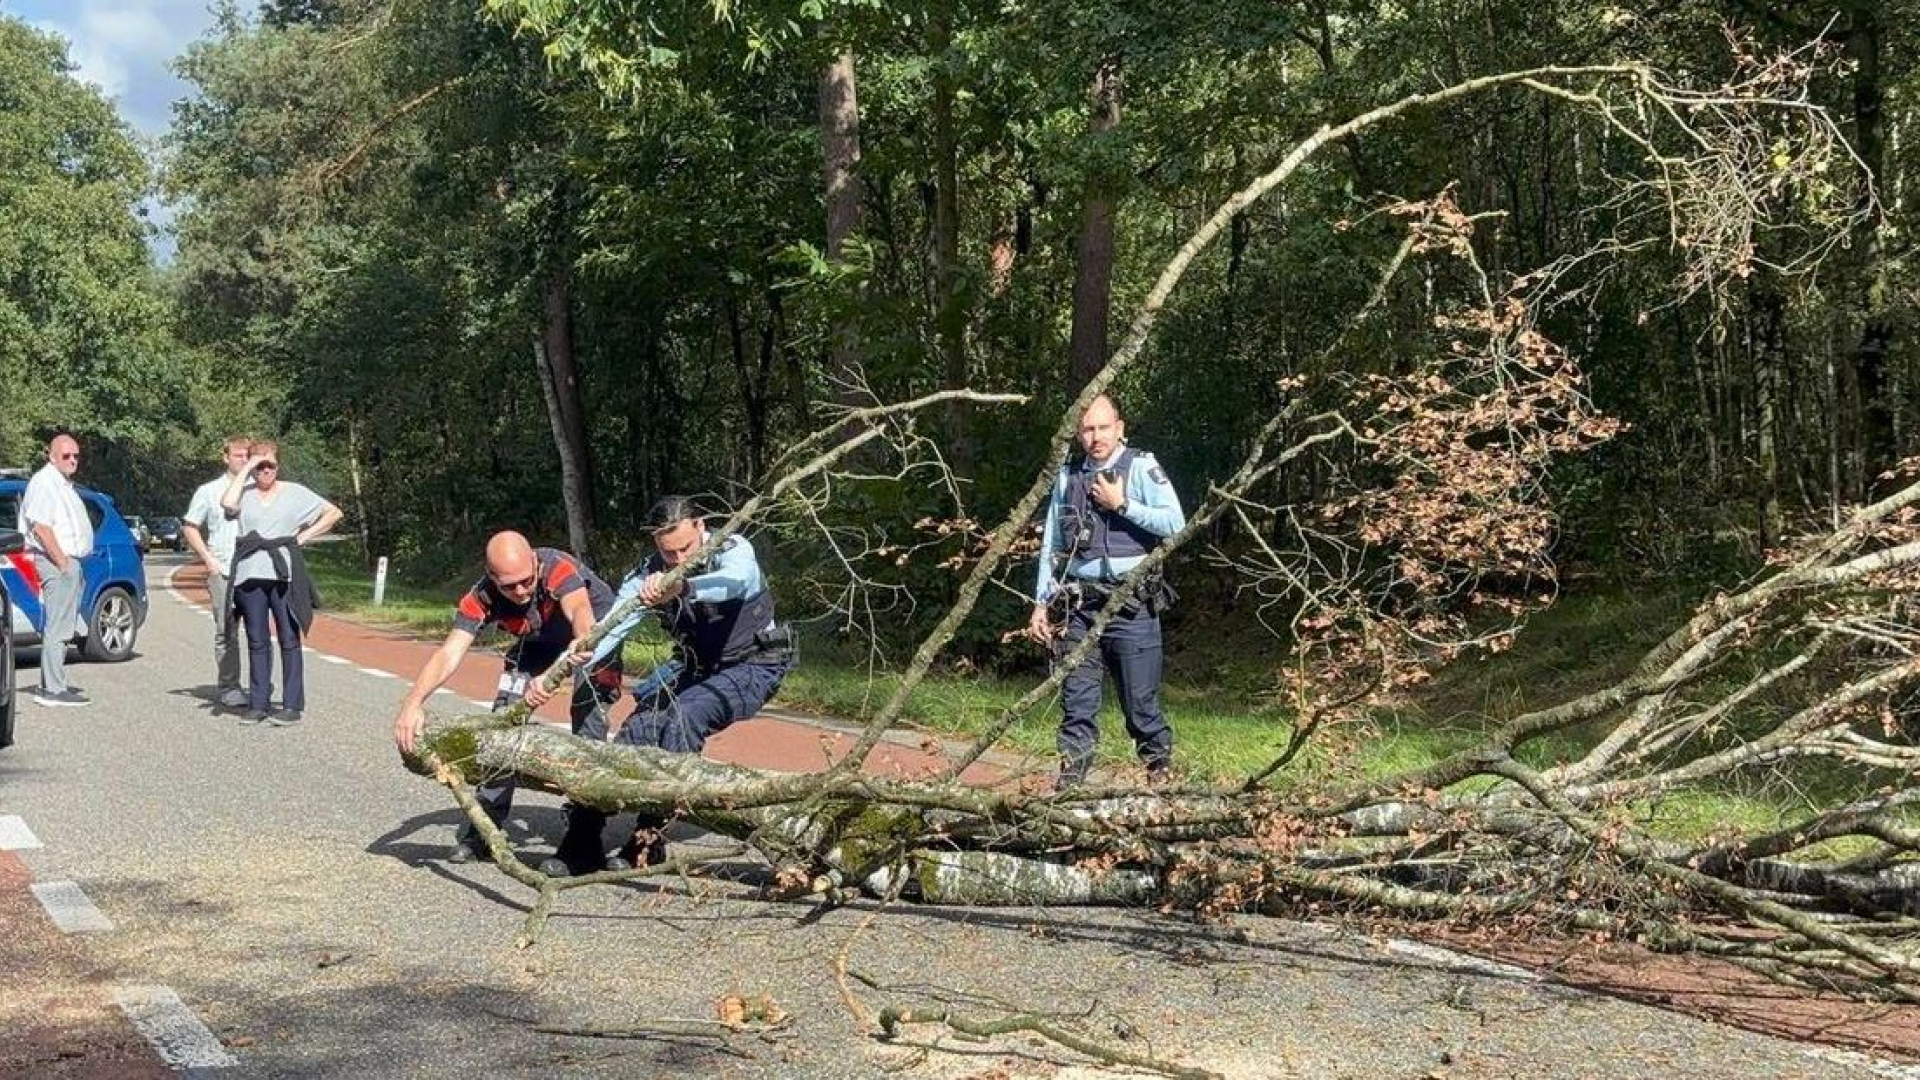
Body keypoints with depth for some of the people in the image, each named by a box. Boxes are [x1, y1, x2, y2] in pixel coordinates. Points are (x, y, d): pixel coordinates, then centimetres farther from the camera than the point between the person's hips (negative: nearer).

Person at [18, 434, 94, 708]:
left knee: (61, 627, 14)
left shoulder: (63, 484, 20)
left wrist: (71, 562, 18)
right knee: (57, 627, -12)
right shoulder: (45, 482, -12)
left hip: (68, 561, 11)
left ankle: (54, 684, 20)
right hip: (56, 562, -11)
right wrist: (62, 562, -21)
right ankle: (52, 690, -14)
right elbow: (40, 526, -21)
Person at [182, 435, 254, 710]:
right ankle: (229, 687, 5)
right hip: (222, 571, -1)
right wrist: (208, 559, 3)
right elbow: (189, 526, 14)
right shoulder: (209, 491, 8)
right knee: (226, 632, 0)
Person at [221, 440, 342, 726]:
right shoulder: (244, 492, 10)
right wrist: (245, 469, -5)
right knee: (256, 642, 6)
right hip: (249, 576, 2)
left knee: (289, 641, -2)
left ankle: (292, 705, 0)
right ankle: (257, 704, 11)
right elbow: (227, 503, -13)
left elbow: (333, 512, 9)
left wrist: (304, 536, -1)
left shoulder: (294, 493, 9)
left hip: (283, 575, -1)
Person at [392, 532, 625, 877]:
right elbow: (448, 654, -33)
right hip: (541, 642, 5)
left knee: (587, 723, -21)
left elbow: (584, 618, -56)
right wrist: (413, 703, -51)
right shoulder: (482, 598, -26)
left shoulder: (557, 567, -39)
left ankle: (584, 844, -17)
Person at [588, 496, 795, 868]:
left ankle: (651, 836, -27)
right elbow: (610, 629, -20)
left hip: (754, 665, -5)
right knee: (639, 728, -16)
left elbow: (737, 580, -46)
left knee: (685, 715, -29)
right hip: (698, 669, 6)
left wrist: (682, 587, -65)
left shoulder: (734, 550, -21)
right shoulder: (648, 575, -9)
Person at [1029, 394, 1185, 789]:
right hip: (1080, 606, 4)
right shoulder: (1067, 477, 10)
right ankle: (1072, 772, 11)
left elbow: (1175, 523, -14)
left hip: (1131, 606, -4)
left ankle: (1160, 768, 18)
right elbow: (1050, 544, 14)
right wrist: (1041, 603, 11)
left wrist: (1122, 504, -15)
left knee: (1140, 697, 1)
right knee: (1076, 696, 4)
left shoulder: (1141, 468, -3)